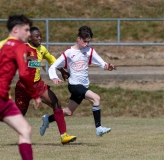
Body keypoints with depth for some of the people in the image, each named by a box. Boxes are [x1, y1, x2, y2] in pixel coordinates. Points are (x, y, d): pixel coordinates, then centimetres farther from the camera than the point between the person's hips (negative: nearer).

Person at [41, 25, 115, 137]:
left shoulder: (90, 51, 2)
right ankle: (98, 128, -27)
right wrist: (54, 78, -25)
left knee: (68, 112, 16)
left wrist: (107, 66, -29)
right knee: (96, 98, -26)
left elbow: (102, 63, -5)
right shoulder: (69, 53, -8)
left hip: (84, 86, 6)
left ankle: (48, 119, 38)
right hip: (74, 85, -6)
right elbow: (53, 67, -6)